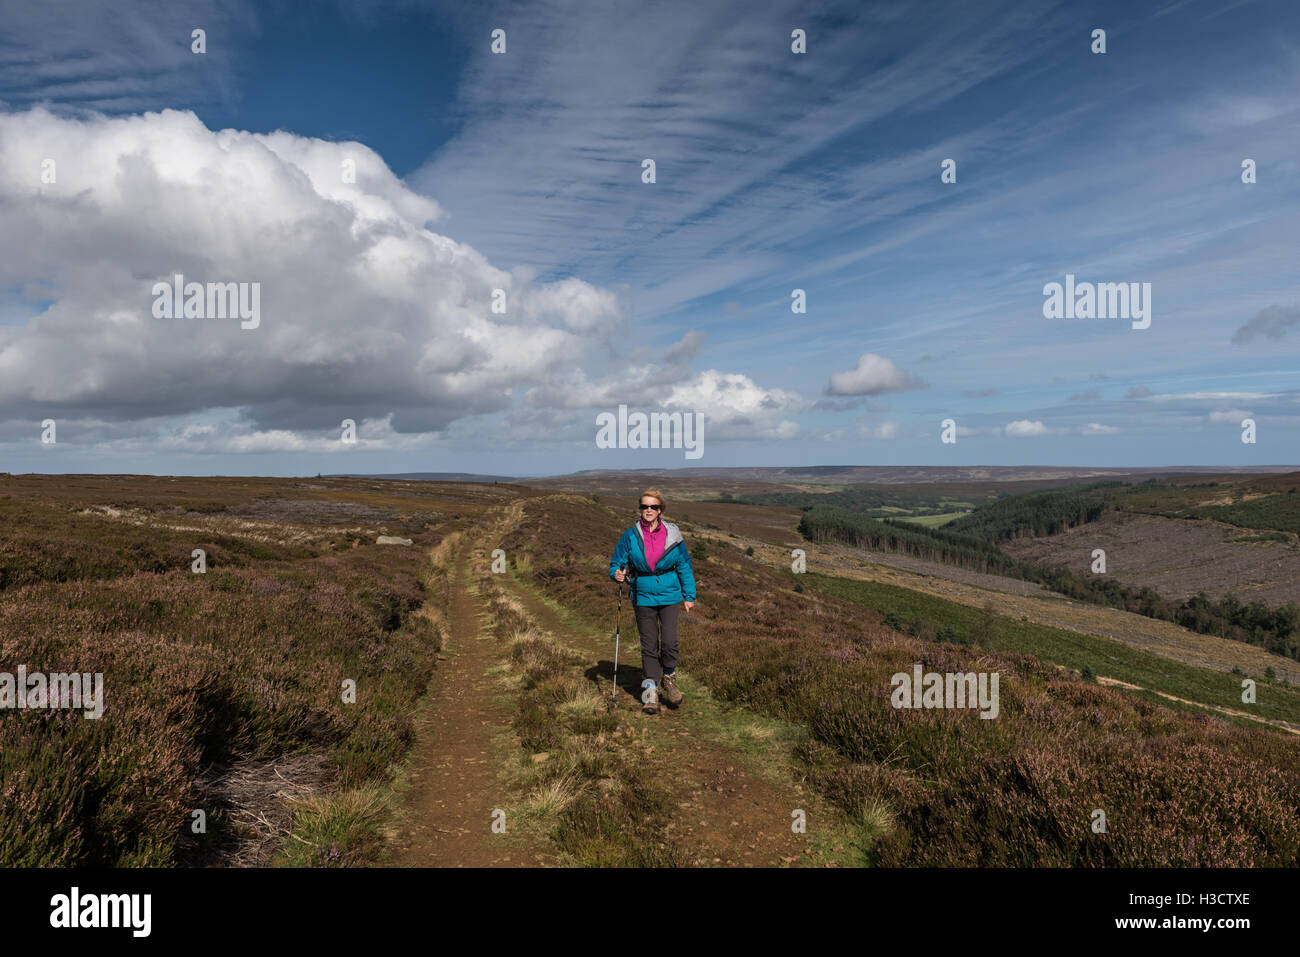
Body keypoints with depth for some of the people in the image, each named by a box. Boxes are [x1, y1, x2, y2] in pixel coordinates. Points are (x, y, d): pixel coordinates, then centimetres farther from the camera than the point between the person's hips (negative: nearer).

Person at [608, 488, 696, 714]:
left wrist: (689, 596, 9)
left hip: (669, 594, 0)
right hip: (643, 596, 0)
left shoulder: (672, 535, -1)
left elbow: (684, 565, 8)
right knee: (649, 645, 4)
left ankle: (669, 677, 19)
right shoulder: (630, 536, -3)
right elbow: (616, 562, 6)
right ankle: (650, 691, 16)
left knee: (669, 641, -8)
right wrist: (617, 574, -17)